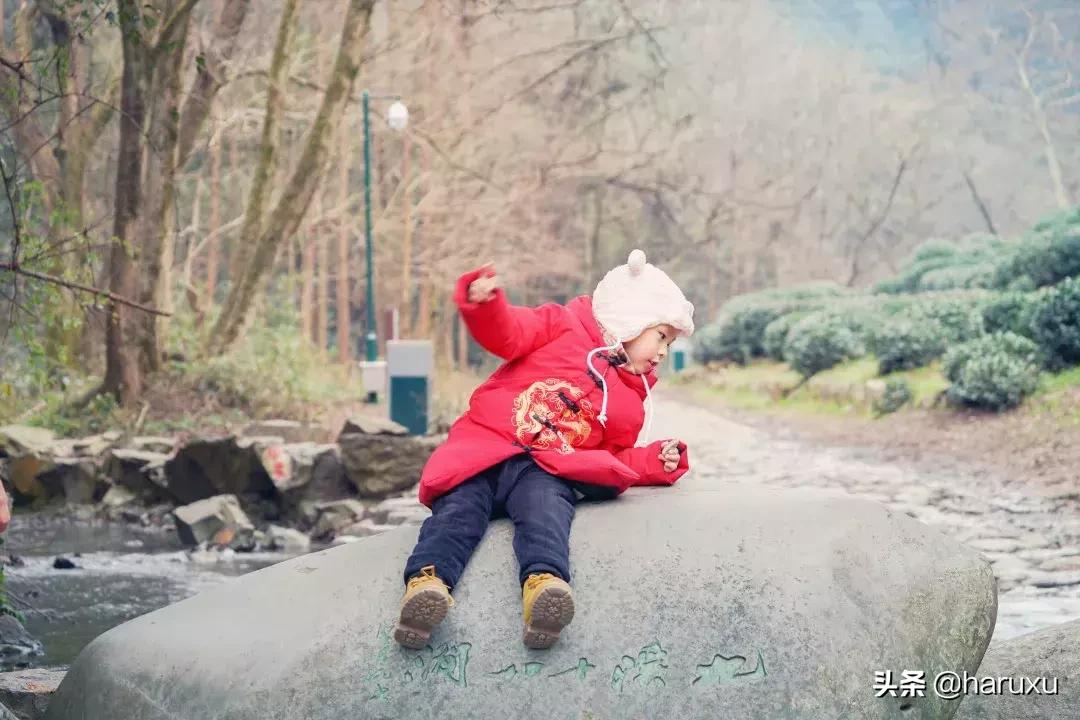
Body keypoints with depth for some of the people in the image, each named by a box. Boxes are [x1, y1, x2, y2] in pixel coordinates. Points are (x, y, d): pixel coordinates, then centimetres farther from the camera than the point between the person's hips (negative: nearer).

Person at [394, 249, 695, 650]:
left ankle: (543, 581, -61)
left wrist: (654, 462, 7)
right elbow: (508, 334, -2)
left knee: (545, 505, -34)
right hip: (483, 447, -1)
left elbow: (616, 459, 27)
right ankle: (428, 579, -52)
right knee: (460, 507, -29)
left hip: (546, 471, 1)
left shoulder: (631, 401, 27)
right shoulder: (564, 328, 11)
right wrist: (485, 304, -25)